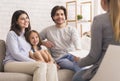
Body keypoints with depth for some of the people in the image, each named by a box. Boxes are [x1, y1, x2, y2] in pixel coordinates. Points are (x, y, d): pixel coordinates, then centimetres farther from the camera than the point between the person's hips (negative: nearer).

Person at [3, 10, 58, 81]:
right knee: (41, 65, -35)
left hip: (26, 63, 6)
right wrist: (34, 62, -13)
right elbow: (15, 54, -8)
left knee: (52, 66, -25)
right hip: (12, 63, -6)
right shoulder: (12, 34, 5)